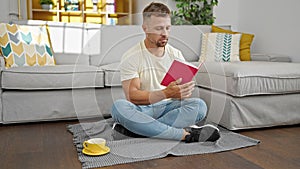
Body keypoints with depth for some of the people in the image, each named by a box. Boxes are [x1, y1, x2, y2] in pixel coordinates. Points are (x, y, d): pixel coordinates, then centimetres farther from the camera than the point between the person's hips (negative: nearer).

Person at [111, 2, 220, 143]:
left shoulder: (176, 55, 6)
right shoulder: (131, 57, -6)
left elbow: (182, 94, 5)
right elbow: (132, 96, -17)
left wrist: (185, 91, -21)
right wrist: (166, 93, -31)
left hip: (169, 107, 3)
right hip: (142, 110, -2)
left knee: (199, 105, -25)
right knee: (119, 106, -35)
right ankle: (185, 134, -33)